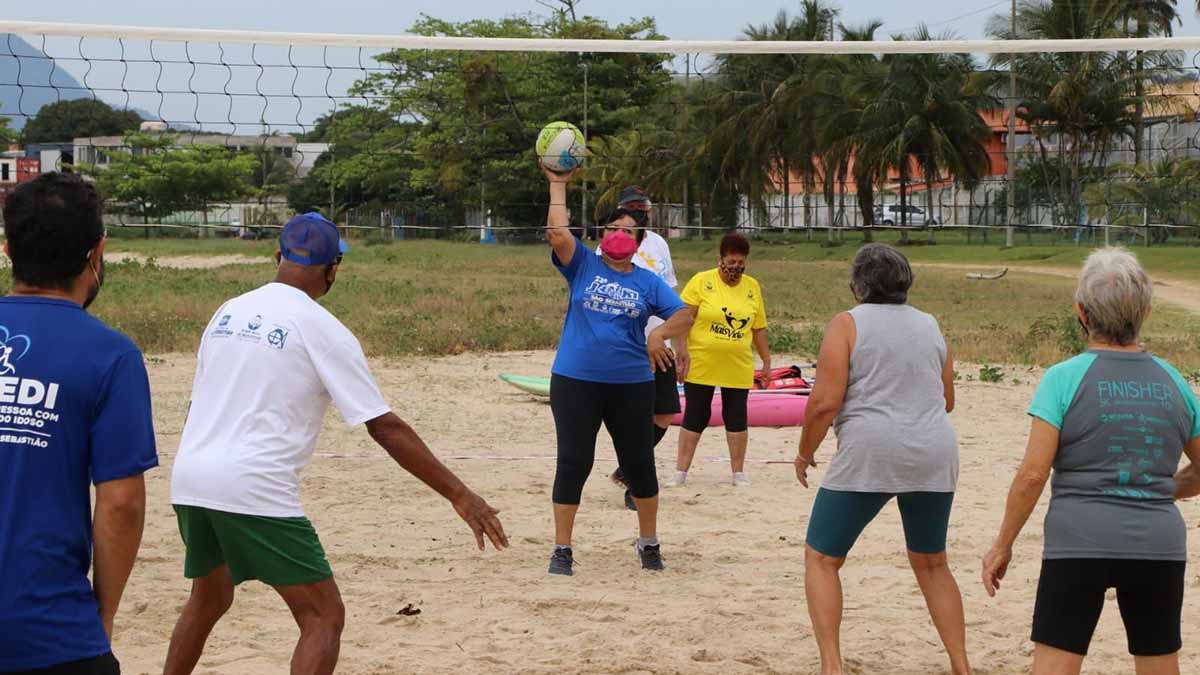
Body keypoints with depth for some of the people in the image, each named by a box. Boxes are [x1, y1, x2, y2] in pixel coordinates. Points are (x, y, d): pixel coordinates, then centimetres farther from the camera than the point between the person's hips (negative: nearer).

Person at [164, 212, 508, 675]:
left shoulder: (229, 312, 12)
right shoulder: (321, 329, -5)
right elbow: (385, 427, -9)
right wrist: (459, 495, -6)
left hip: (188, 479, 7)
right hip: (254, 490, -7)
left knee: (209, 600, 28)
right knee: (324, 618, -1)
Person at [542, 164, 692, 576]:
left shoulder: (648, 282, 7)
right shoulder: (584, 267, 3)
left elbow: (684, 315, 0)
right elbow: (558, 234, -12)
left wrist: (661, 333, -19)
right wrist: (558, 186, -10)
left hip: (631, 385, 2)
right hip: (575, 381, -2)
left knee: (639, 464, 9)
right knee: (573, 463, -1)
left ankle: (649, 542, 27)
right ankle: (562, 549, 6)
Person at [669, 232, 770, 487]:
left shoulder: (752, 287, 6)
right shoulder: (701, 281, -6)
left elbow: (759, 329, 12)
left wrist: (767, 361, 11)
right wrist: (682, 351, -19)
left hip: (738, 367, 3)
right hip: (701, 364, -3)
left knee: (736, 417, 6)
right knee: (695, 416, 3)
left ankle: (738, 473, 15)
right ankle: (680, 472, 10)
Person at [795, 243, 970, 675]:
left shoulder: (847, 324, -2)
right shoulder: (929, 325, 13)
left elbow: (825, 402, -9)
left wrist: (805, 452, 5)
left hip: (869, 457, -5)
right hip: (934, 457, 5)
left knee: (821, 559, 9)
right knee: (931, 564, 21)